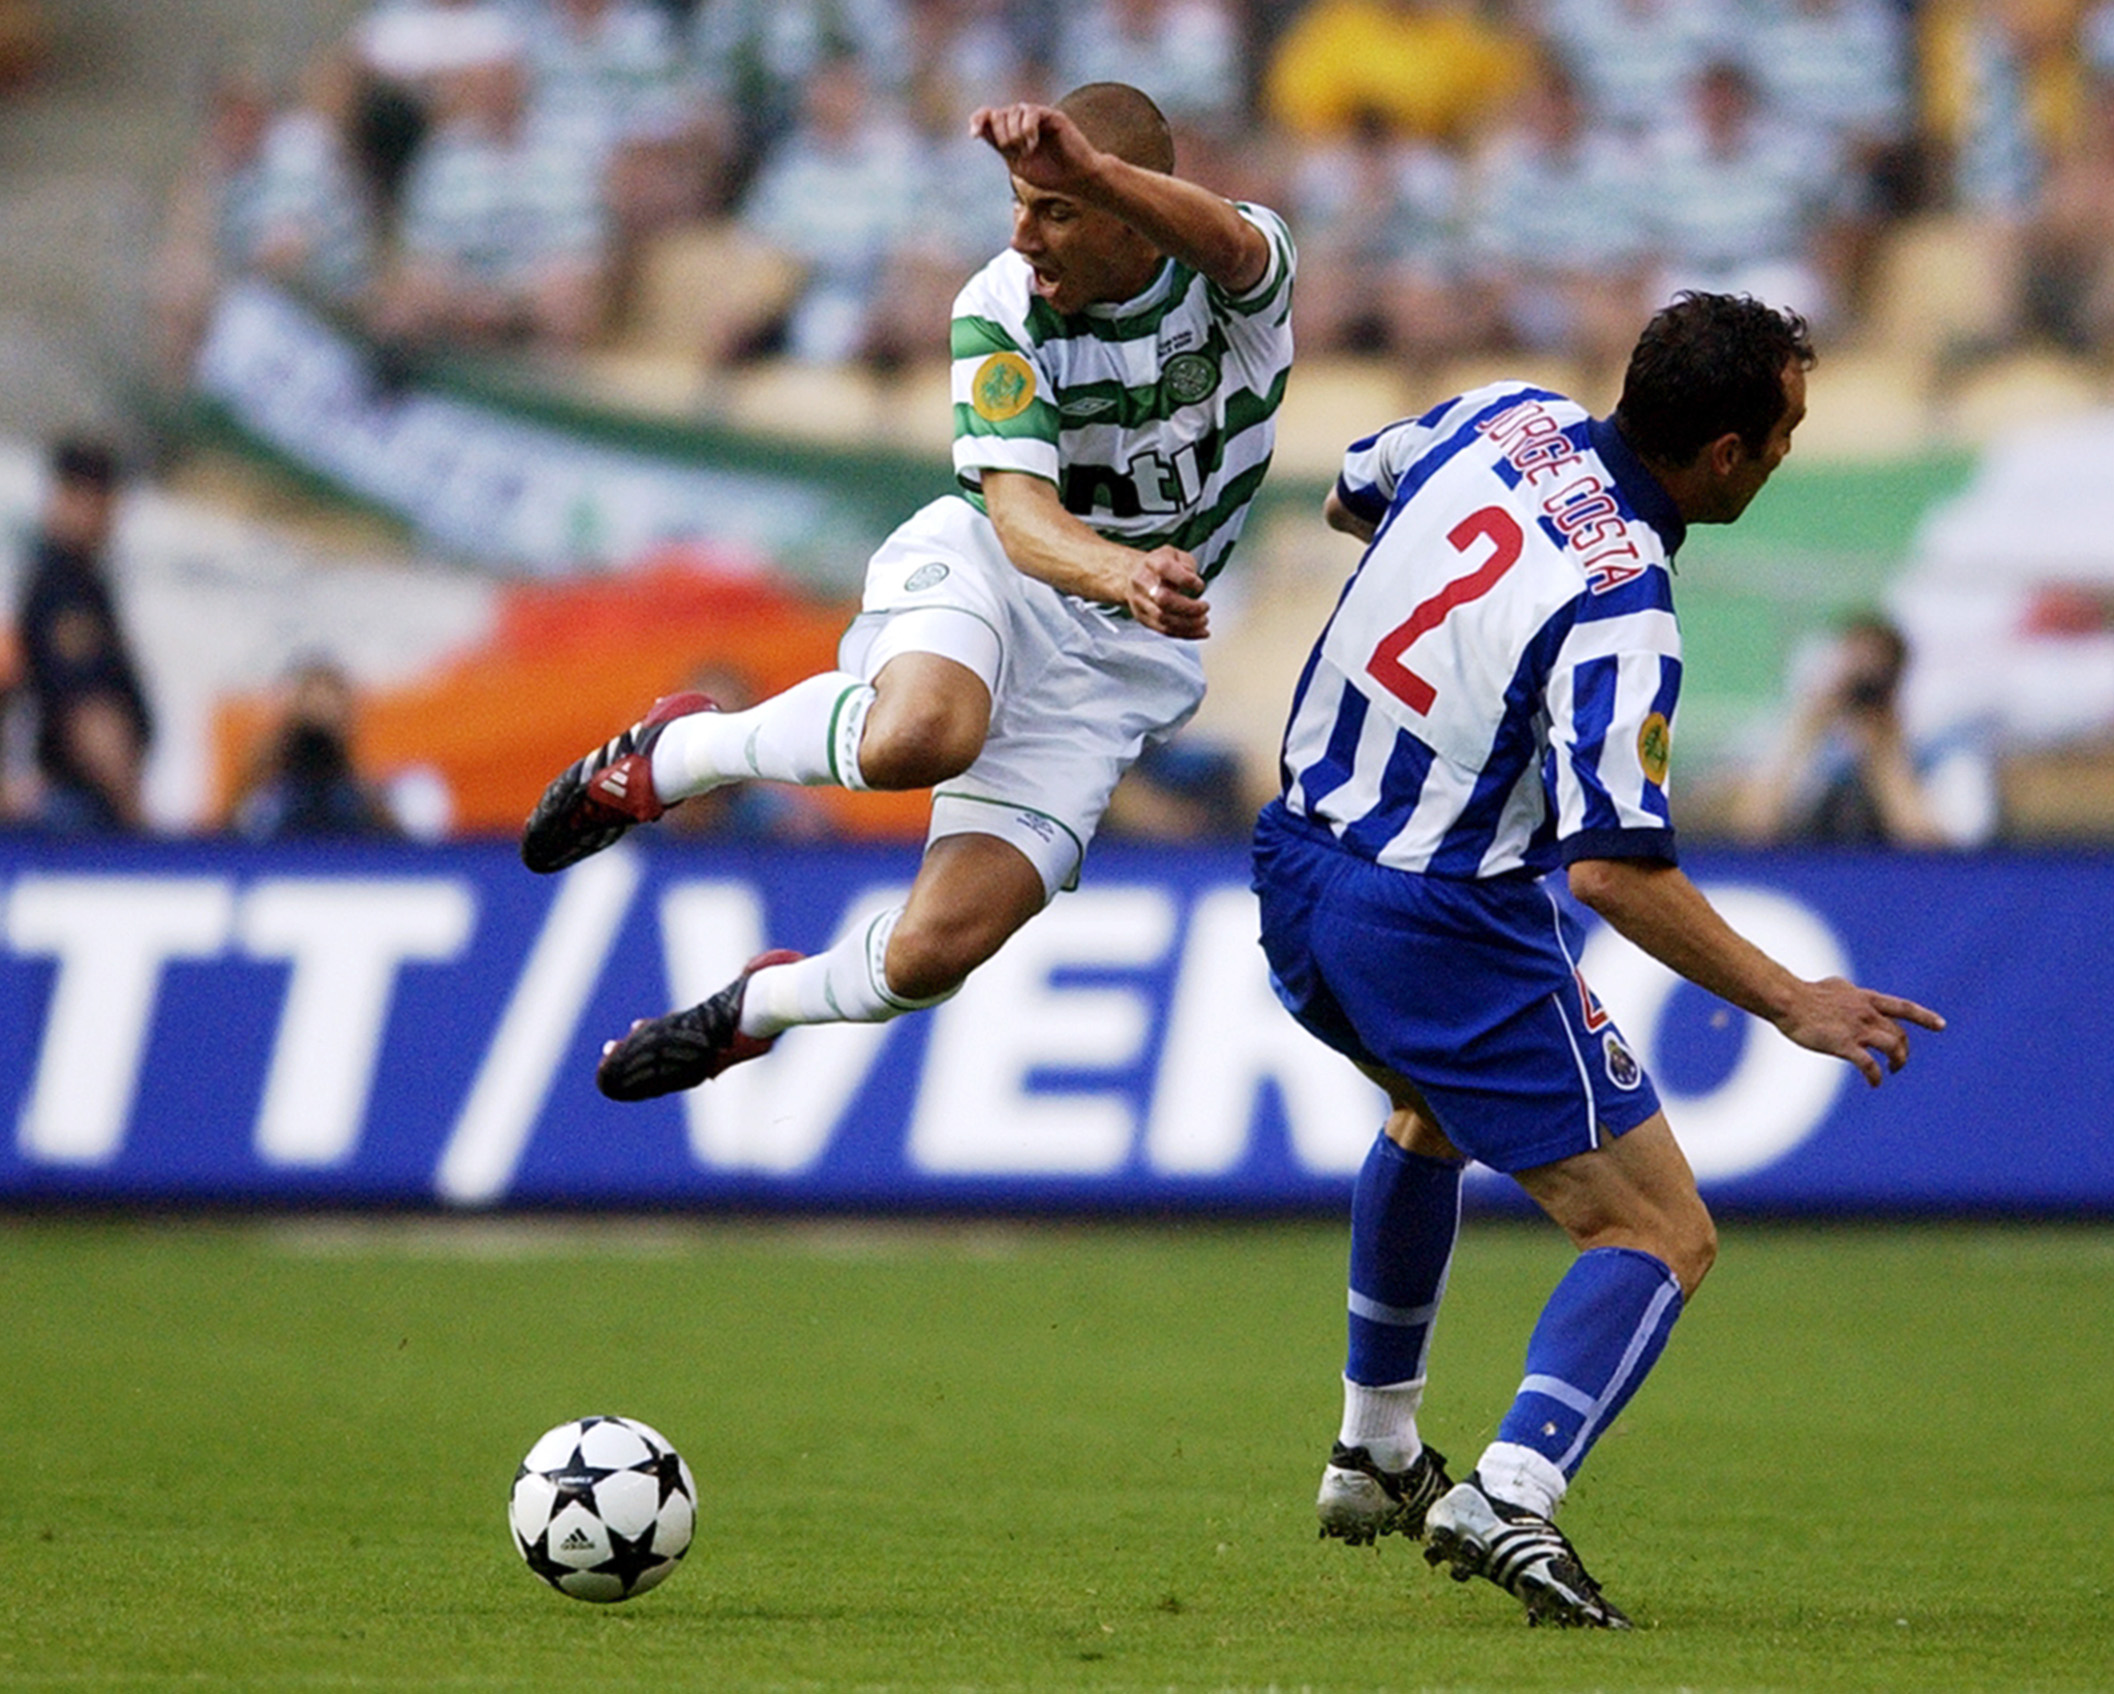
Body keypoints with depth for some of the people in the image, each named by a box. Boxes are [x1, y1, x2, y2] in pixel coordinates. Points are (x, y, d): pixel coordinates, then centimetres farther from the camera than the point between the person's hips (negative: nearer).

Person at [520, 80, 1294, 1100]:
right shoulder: (1000, 309, -13)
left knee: (936, 949, -16)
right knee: (919, 733, -41)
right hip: (981, 566, -1)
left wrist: (1092, 170, -62)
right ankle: (674, 755, -10)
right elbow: (1018, 512, -23)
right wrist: (1122, 573, -48)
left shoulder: (1234, 275, -13)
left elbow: (1229, 243, -40)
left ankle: (758, 1007, 20)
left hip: (1121, 651, 1)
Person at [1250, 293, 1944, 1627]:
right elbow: (1616, 873, -27)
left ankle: (1375, 1455, 43)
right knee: (1663, 1237, -2)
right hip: (1449, 938, -8)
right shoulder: (1620, 610, -24)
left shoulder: (1505, 419, -2)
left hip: (1300, 866, 8)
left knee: (1433, 1113, 38)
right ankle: (1511, 1496, -23)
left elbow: (1348, 501, 19)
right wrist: (1792, 1004, -22)